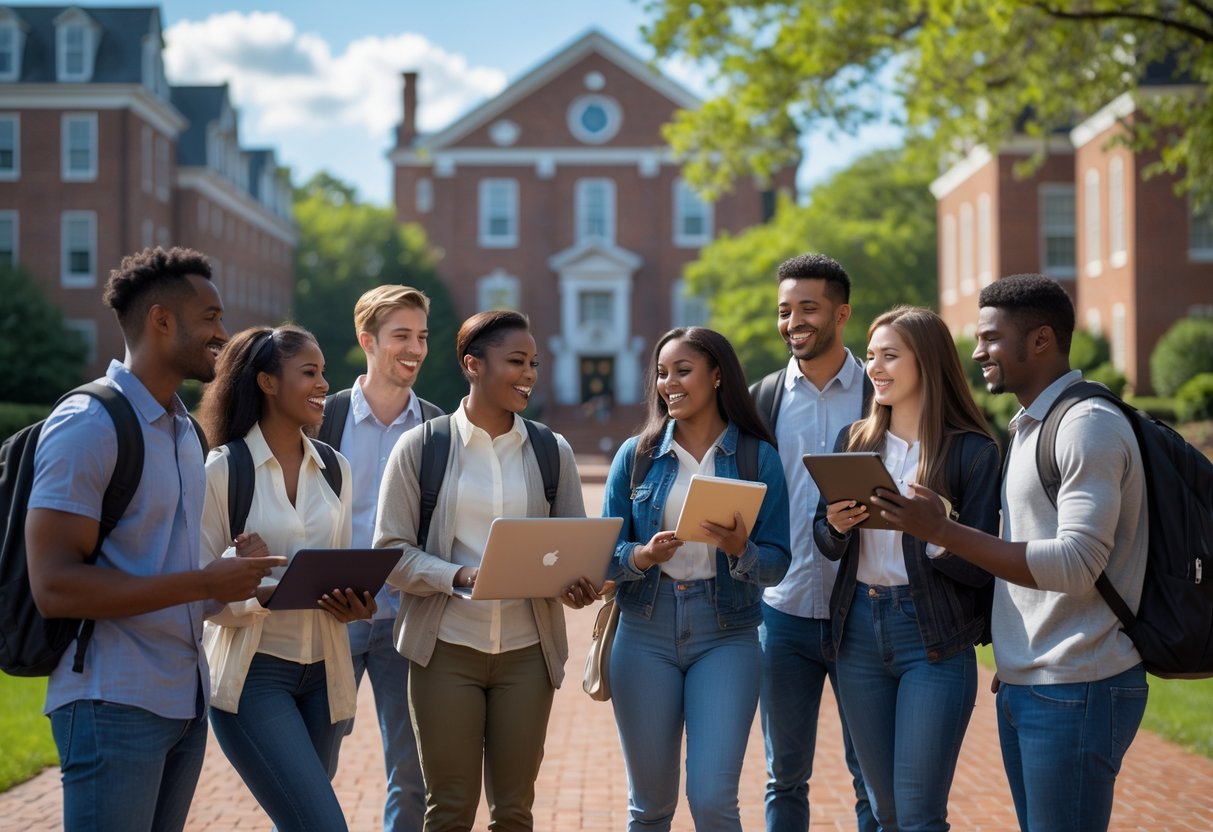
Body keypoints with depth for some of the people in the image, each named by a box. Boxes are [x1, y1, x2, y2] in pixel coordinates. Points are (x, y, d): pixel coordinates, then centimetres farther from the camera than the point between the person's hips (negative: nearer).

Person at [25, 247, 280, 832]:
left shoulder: (183, 428, 16)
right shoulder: (87, 425, -12)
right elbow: (54, 586, -20)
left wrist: (235, 574, 4)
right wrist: (204, 584, -20)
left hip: (186, 697, 8)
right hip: (115, 704, -8)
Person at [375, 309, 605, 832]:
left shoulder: (552, 451, 7)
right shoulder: (420, 447, -2)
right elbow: (392, 552, -4)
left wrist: (578, 585, -12)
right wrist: (459, 576, -20)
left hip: (527, 651, 3)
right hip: (448, 647, -2)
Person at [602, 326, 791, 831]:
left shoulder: (758, 458, 0)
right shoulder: (636, 455, 5)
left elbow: (776, 563, -3)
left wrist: (741, 551, -23)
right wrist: (642, 556, -19)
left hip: (727, 636, -2)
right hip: (644, 633, 2)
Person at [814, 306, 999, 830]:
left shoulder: (972, 451, -6)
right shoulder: (854, 441, 9)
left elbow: (979, 568, -9)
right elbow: (828, 547, 13)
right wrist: (835, 527, -9)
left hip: (933, 639, -5)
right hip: (859, 630, 5)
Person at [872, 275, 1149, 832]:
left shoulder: (1088, 425, -13)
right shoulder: (1029, 427, 16)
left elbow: (1076, 564, -22)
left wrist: (942, 532, -21)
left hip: (1075, 690, -9)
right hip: (1021, 683, 9)